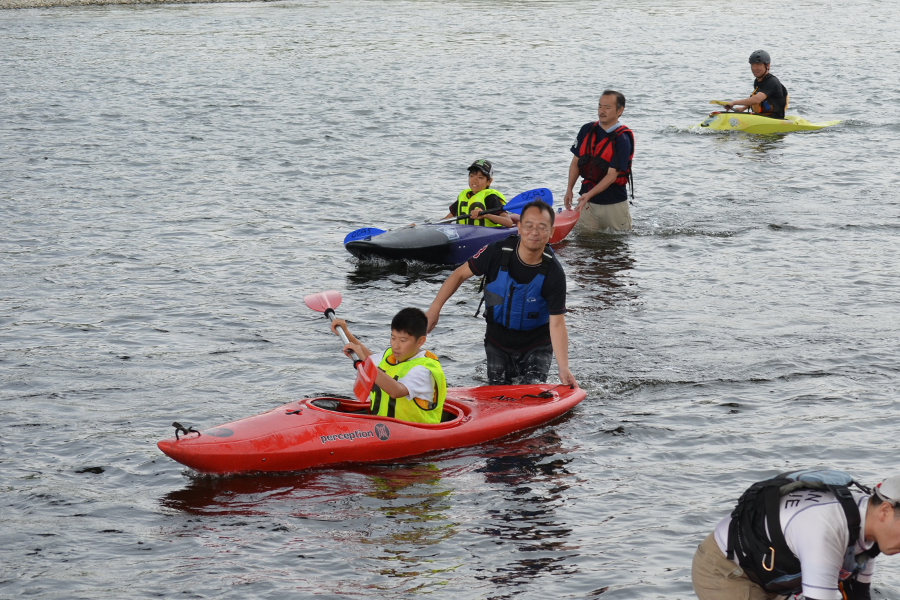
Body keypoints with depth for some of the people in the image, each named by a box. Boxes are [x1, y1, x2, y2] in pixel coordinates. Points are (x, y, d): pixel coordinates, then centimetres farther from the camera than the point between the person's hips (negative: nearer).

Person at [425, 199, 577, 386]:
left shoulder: (553, 273, -23)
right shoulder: (497, 252, -19)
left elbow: (557, 324, -24)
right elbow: (460, 274, -4)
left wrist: (563, 368, -33)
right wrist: (434, 308, -9)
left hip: (536, 347, -2)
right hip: (497, 344, 2)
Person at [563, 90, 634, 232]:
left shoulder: (622, 139, -14)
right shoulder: (587, 130, 2)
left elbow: (612, 175, -19)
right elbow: (576, 163, 9)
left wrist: (589, 194, -28)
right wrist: (569, 190, -1)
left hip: (613, 203, -4)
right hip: (587, 200, 4)